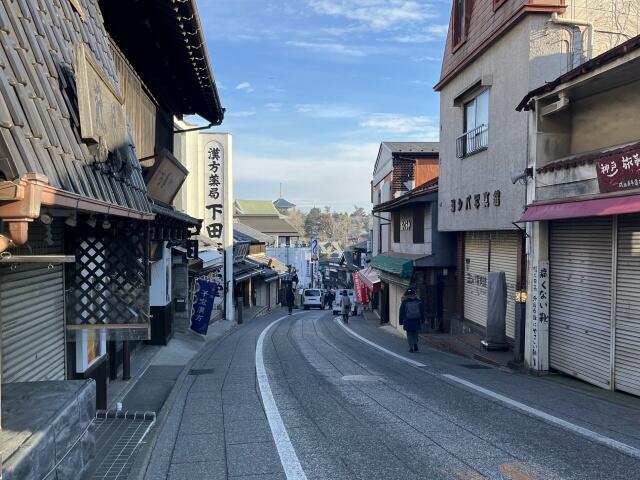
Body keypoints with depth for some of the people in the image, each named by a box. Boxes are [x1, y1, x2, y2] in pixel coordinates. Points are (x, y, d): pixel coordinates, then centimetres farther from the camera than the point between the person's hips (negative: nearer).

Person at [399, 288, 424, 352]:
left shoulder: (404, 302, -1)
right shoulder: (419, 302, 4)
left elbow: (401, 313, 2)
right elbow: (422, 312, 7)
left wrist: (401, 322, 8)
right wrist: (422, 320, 14)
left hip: (408, 323, -1)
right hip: (417, 322, 2)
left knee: (409, 335, 6)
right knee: (415, 334, 15)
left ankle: (411, 347, -1)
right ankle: (415, 344, -4)